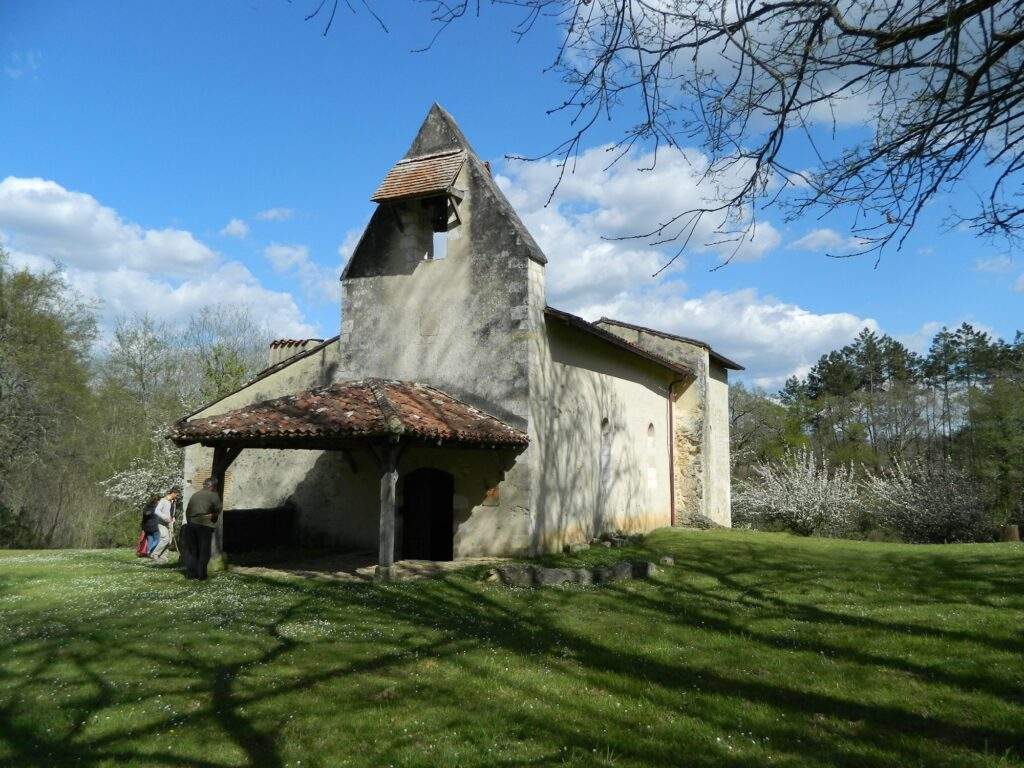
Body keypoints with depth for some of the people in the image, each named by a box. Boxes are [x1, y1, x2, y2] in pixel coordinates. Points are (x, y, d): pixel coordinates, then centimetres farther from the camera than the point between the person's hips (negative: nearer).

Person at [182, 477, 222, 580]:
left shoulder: (195, 495, 15)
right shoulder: (213, 495, -3)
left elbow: (187, 511, 18)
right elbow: (218, 510, -11)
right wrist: (213, 515, 9)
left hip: (191, 524, 5)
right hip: (205, 525, -5)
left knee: (192, 550, 12)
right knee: (204, 551, 1)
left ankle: (190, 573, 11)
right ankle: (201, 574, 0)